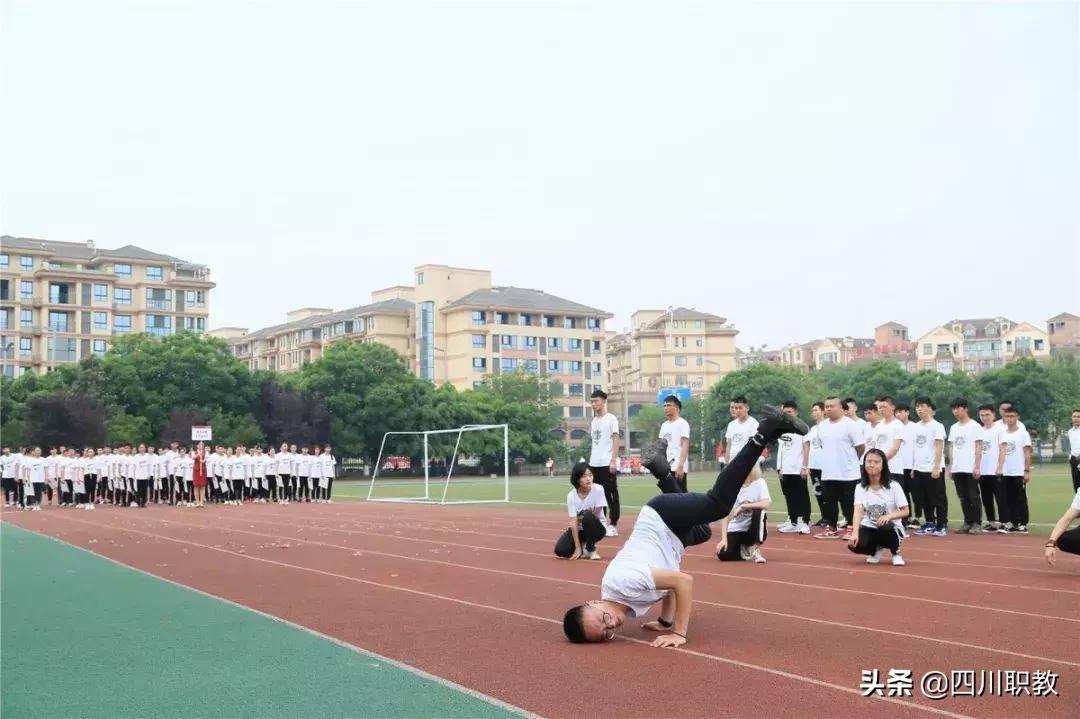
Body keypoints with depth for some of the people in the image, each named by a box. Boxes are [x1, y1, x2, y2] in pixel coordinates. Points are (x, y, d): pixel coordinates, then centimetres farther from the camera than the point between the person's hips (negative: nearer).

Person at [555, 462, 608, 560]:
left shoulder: (598, 490, -19)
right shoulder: (571, 496, -15)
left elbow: (596, 515, -14)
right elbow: (573, 522, -20)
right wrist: (577, 547, -25)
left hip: (596, 528, -1)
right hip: (579, 530, 1)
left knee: (588, 516, -35)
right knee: (561, 550, -22)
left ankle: (590, 549, -12)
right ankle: (582, 546, 10)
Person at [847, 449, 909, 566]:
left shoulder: (893, 486, -11)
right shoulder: (860, 487, -6)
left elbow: (905, 511, -10)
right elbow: (858, 511, -19)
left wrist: (889, 516, -31)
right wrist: (855, 533, -35)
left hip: (891, 529, -2)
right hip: (870, 528, 2)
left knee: (885, 526, -39)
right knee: (855, 544, -29)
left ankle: (896, 552, -4)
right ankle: (877, 550, 9)